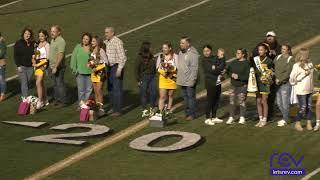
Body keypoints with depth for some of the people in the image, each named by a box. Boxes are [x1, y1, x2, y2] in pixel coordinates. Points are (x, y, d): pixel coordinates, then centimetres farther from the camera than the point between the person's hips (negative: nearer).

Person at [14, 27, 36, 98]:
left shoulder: (33, 44, 5)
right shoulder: (18, 43, -3)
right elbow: (16, 55, -3)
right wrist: (18, 66, -10)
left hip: (30, 67, 3)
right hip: (22, 66, -3)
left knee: (28, 82, 7)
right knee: (24, 83, -9)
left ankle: (24, 95, 21)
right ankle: (25, 98, -10)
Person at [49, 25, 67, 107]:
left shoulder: (61, 41, -18)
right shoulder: (52, 40, 12)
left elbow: (61, 55, -25)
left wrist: (56, 67, -27)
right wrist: (51, 66, 18)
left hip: (58, 67, -9)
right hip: (52, 66, 9)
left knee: (60, 84, -3)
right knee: (55, 84, 16)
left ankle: (62, 101, 4)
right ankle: (56, 100, 26)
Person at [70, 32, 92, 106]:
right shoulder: (78, 47, 3)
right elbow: (73, 58, 4)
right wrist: (74, 69, -2)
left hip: (89, 72, 0)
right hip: (80, 72, 0)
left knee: (89, 90, 6)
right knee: (81, 90, 4)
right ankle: (81, 104, 12)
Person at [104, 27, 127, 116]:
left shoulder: (117, 42, -14)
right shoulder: (106, 42, 11)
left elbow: (122, 57, -16)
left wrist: (119, 69, -20)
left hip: (116, 67, -8)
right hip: (109, 67, 8)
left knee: (117, 89, -7)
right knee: (110, 89, 13)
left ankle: (118, 110, -4)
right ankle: (113, 108, 23)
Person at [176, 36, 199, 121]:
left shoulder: (193, 54, -16)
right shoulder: (181, 52, 12)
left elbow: (194, 68, -18)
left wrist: (192, 80, -21)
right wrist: (178, 77, 16)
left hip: (189, 81, -8)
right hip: (182, 80, 8)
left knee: (191, 96, -1)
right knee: (185, 97, 14)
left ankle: (192, 114, 7)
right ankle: (187, 112, 23)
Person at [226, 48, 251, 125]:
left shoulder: (246, 63, -9)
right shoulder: (233, 62, 8)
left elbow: (247, 76, -13)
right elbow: (228, 71, 13)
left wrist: (239, 76, -20)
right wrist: (231, 75, -7)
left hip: (242, 85, -5)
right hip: (233, 85, 5)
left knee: (241, 101, 1)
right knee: (232, 101, 3)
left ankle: (242, 118, 12)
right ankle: (231, 117, 11)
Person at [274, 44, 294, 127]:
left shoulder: (290, 60, -9)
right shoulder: (278, 57, 9)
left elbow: (288, 73, -15)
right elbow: (273, 68, 9)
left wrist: (280, 80, -15)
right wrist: (275, 78, -5)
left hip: (286, 83, -6)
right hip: (278, 83, 7)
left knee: (285, 102, -1)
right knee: (279, 103, 12)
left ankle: (285, 120, 11)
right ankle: (285, 117, 27)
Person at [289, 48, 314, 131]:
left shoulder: (310, 64, 5)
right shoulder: (297, 65, -15)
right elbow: (292, 77, -14)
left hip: (309, 90, 6)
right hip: (300, 91, -6)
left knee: (309, 107, 9)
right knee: (303, 108, -3)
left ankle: (309, 124, 19)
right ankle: (297, 124, 14)